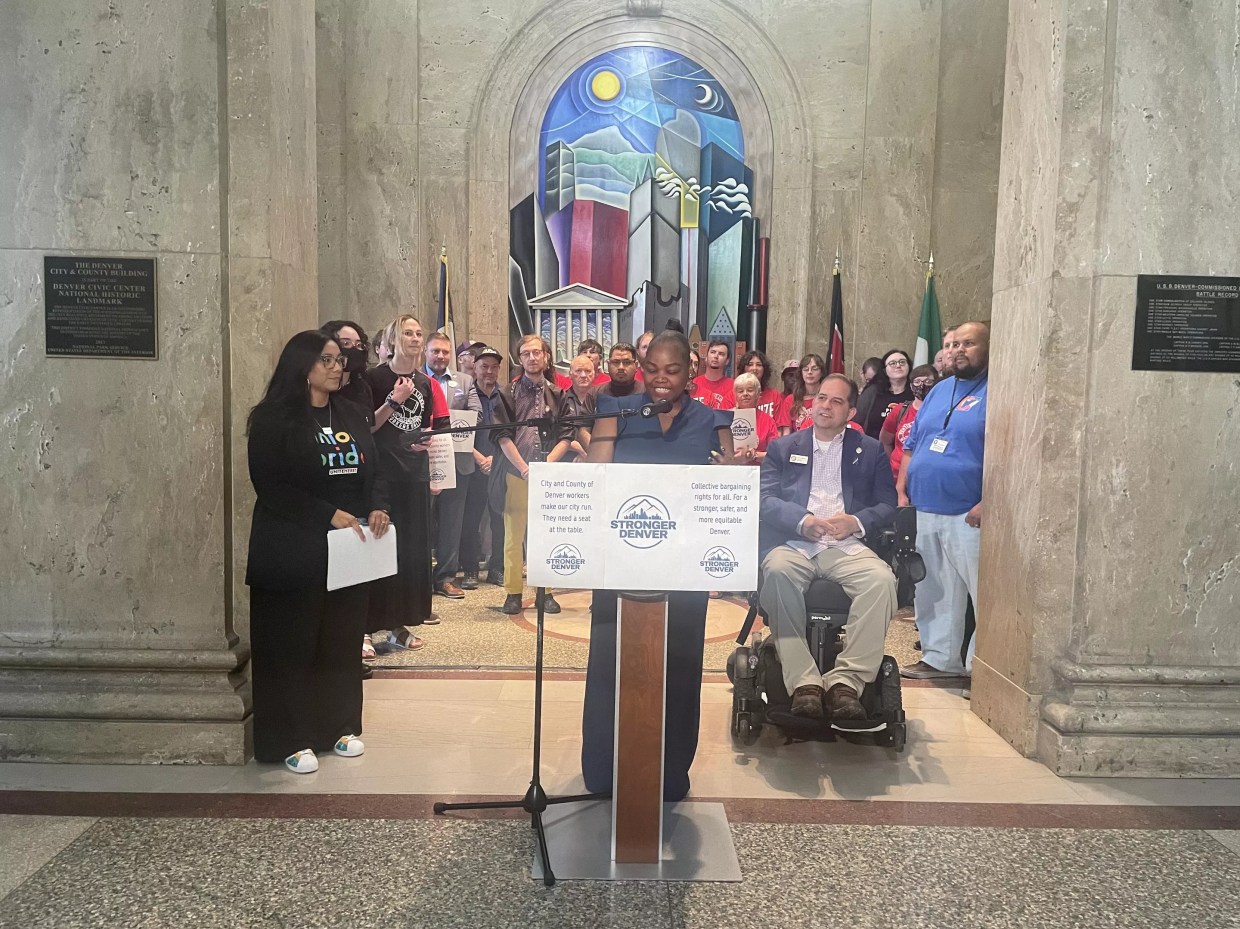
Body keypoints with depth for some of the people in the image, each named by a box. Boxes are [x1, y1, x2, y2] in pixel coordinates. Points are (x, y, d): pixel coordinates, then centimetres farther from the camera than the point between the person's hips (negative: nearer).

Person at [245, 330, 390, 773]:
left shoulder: (352, 415, 13)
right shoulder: (273, 419, -6)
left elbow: (372, 471, 13)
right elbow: (271, 485, -14)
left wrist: (377, 507, -8)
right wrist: (329, 514, -21)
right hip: (293, 550, -5)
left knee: (342, 640, 12)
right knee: (292, 643, 2)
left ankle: (340, 726, 26)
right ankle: (290, 739, 12)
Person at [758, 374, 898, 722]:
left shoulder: (871, 451, 20)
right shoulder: (783, 448, 19)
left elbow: (888, 504, 11)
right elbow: (764, 499, 6)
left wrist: (856, 521, -11)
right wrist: (802, 521, -14)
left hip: (847, 546, 1)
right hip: (793, 543, 0)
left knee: (882, 579, -32)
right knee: (777, 570, -36)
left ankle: (845, 682, -30)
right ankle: (804, 684, -34)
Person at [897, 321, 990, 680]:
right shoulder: (938, 391, 18)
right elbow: (911, 446, 20)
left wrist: (987, 503, -20)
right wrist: (901, 492, 10)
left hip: (968, 516, -7)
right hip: (922, 512, 7)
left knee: (984, 594, -4)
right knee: (933, 592, 14)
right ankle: (940, 658, 26)